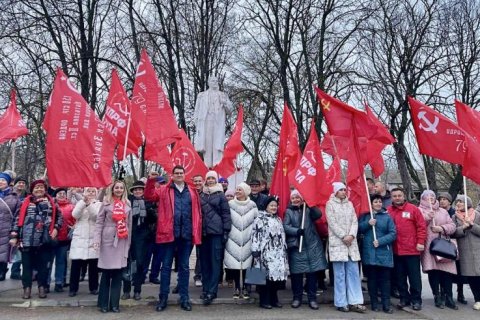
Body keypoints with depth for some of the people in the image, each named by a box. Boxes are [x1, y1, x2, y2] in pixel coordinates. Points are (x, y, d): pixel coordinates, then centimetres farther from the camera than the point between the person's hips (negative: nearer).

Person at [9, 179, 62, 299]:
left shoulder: (51, 203, 6)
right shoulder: (25, 203, 5)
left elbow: (59, 216, 12)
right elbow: (17, 219, 3)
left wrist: (56, 228, -2)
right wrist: (14, 235, -2)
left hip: (44, 240, 0)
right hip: (27, 240, 0)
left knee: (43, 265, 8)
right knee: (27, 265, 7)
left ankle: (42, 287, 19)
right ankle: (27, 288, 18)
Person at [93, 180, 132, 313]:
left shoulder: (127, 204, 10)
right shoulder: (106, 203, 3)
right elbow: (99, 222, -1)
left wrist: (128, 242, 11)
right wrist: (97, 239, -11)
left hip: (122, 241, 2)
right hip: (108, 239, -2)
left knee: (118, 273, 4)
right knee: (106, 273, 2)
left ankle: (114, 303, 13)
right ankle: (103, 303, 14)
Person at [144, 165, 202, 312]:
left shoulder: (192, 192, 9)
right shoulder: (164, 190, 6)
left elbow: (197, 212, 7)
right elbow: (149, 196, -5)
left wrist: (197, 232, 1)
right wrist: (151, 180, -16)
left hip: (186, 234, 2)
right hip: (169, 233, -1)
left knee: (184, 266, 10)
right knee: (166, 266, 7)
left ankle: (184, 298, 20)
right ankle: (163, 298, 18)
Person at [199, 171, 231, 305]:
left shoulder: (220, 195, 2)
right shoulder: (201, 195, 13)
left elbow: (226, 213, -1)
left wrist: (226, 231, -8)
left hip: (217, 231, -4)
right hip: (203, 231, 4)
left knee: (215, 261, -3)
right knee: (204, 261, 7)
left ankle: (211, 291, 0)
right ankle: (206, 289, 17)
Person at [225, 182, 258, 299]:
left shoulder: (252, 205, 2)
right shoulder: (230, 204, 2)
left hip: (247, 240, 0)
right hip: (233, 240, 0)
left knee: (246, 263, 1)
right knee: (234, 263, 1)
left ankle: (245, 288, 16)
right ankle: (237, 288, 16)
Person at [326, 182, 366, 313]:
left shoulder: (349, 204, 13)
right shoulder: (330, 204, -1)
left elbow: (355, 221, 6)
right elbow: (332, 223, -8)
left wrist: (351, 235, -10)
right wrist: (343, 236, -13)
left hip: (351, 242, 5)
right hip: (337, 242, -5)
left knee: (353, 272, 3)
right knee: (340, 274, -1)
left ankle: (355, 302, 8)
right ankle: (341, 303, 7)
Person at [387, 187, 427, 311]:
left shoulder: (413, 209, -1)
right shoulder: (388, 211, 4)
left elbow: (421, 226, -3)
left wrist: (420, 242, -8)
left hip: (412, 250, -2)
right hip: (395, 251, 2)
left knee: (414, 276, 6)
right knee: (399, 277, 11)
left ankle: (416, 300, 18)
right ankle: (404, 298, 24)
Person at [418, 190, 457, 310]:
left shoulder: (443, 211, 20)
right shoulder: (420, 210, 9)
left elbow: (452, 226, 11)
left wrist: (442, 228, -6)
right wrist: (427, 217, -17)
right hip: (429, 246, -3)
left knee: (446, 270, -3)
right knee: (433, 270, -7)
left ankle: (448, 297, 6)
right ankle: (437, 297, 4)